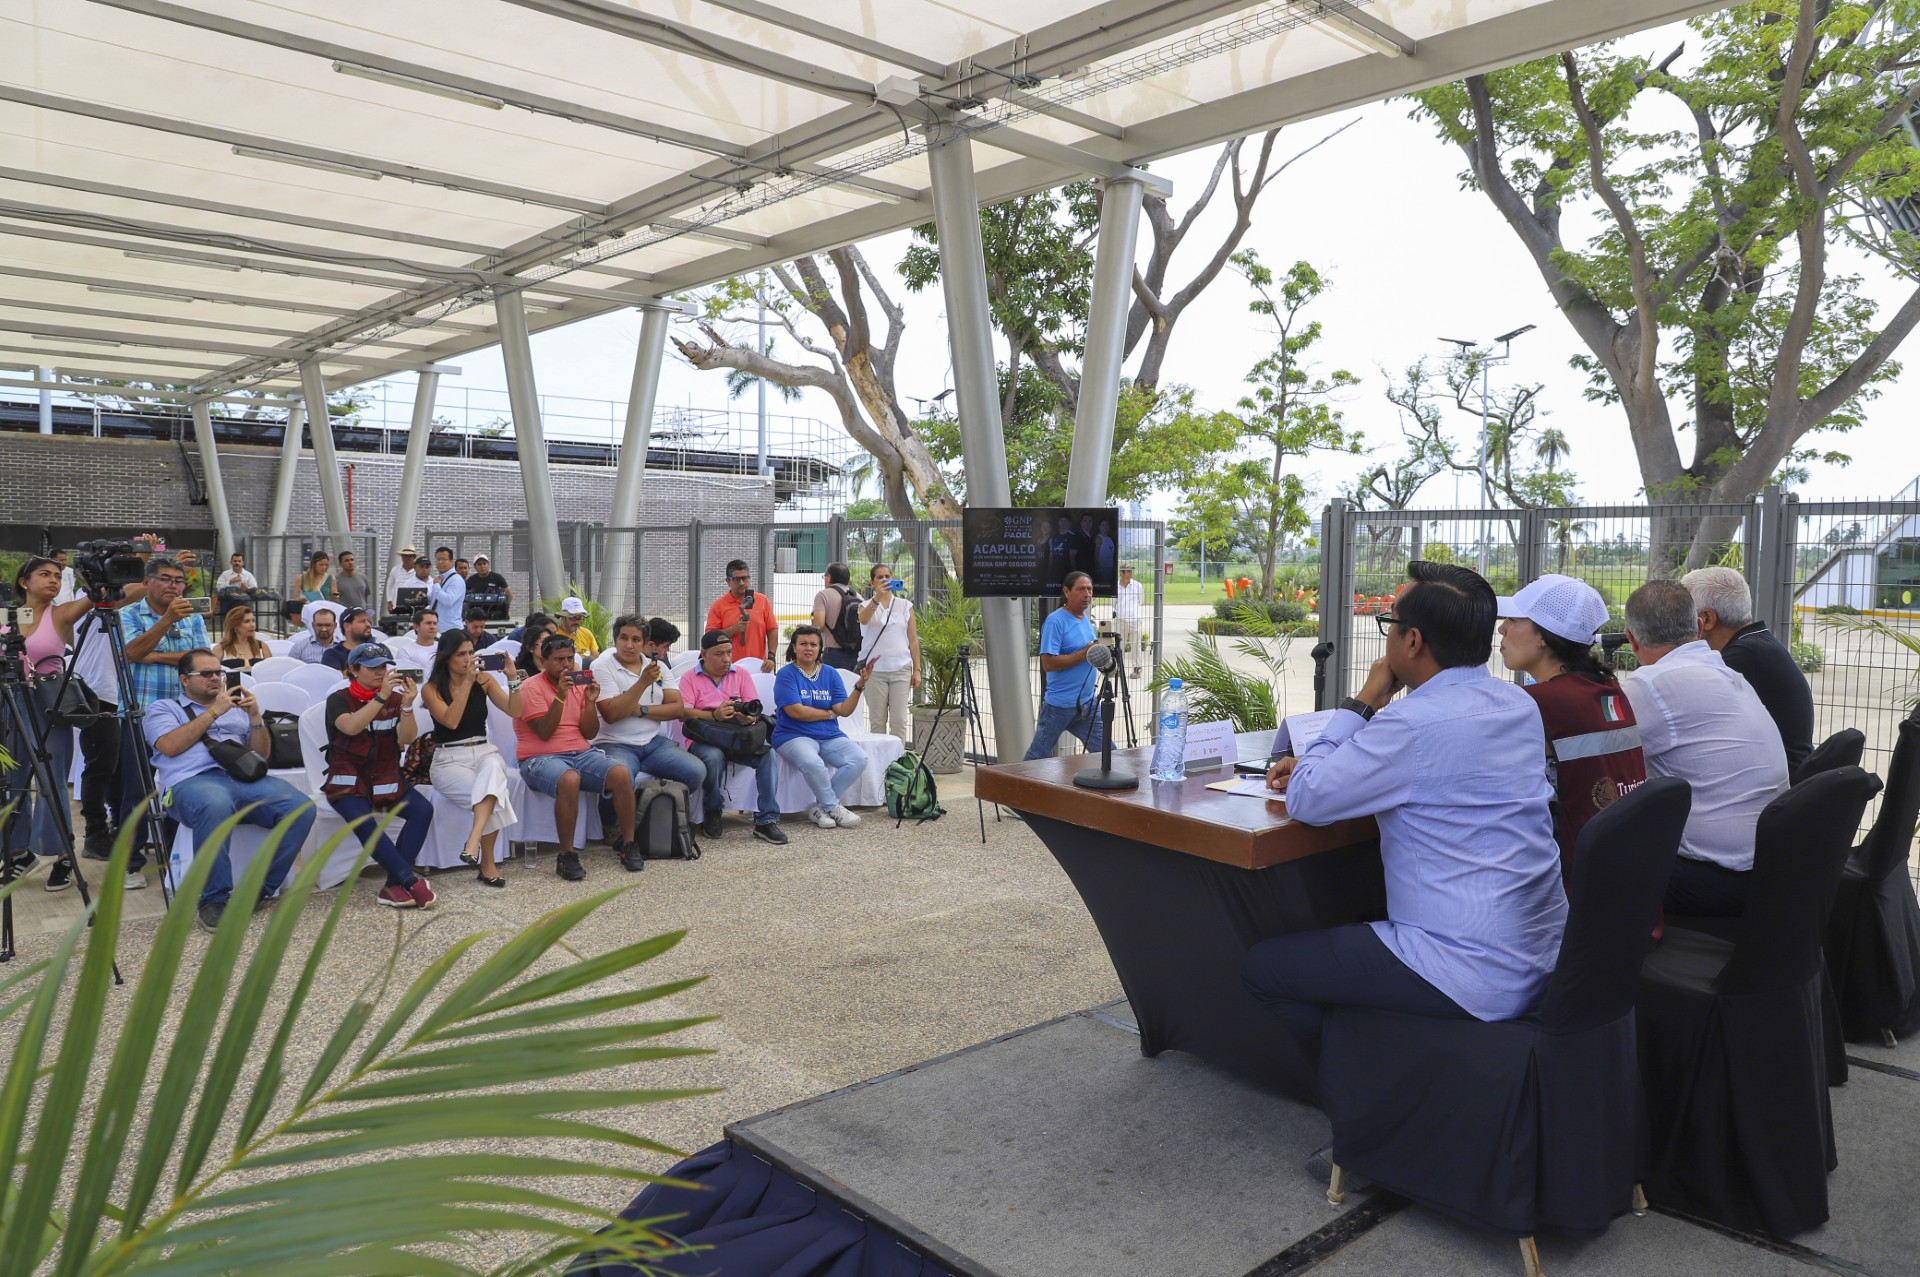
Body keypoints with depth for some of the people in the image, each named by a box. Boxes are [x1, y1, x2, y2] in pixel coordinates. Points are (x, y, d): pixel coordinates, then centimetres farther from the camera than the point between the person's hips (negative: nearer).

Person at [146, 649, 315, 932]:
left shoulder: (235, 708, 31)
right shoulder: (164, 708, 20)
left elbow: (262, 754, 22)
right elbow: (170, 746, -2)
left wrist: (255, 717, 7)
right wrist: (214, 712, -2)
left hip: (246, 779, 4)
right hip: (192, 781, -4)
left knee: (302, 808, -25)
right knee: (215, 805, -42)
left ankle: (260, 889, -14)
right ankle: (214, 899, -28)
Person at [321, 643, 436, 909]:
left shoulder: (395, 698, 8)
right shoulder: (339, 699, -1)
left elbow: (407, 738, -6)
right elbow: (351, 727, -23)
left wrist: (407, 705, -22)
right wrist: (381, 696, -31)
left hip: (386, 778, 3)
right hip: (349, 780, -3)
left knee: (423, 809, -24)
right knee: (363, 821, -33)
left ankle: (394, 886, -25)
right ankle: (410, 882, -30)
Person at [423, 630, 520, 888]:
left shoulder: (484, 680, 7)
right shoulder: (431, 689, -1)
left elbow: (514, 711, 0)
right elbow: (451, 721, -18)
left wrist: (513, 678, -15)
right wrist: (468, 681, -21)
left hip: (484, 752, 2)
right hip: (449, 760, -2)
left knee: (493, 768, -38)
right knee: (494, 792, -33)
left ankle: (474, 842, -49)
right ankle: (488, 863, -29)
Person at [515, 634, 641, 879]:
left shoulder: (579, 684, 13)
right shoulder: (531, 688, -3)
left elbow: (590, 733, 8)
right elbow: (544, 733, -13)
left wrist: (590, 701, -7)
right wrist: (560, 696, -21)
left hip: (581, 753, 5)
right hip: (541, 758, -5)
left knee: (622, 773, -22)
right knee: (570, 779, -39)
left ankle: (627, 844, -8)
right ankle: (567, 855, -26)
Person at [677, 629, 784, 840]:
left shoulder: (741, 674, 15)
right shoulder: (690, 678, 6)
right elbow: (684, 712, -7)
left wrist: (750, 716, -18)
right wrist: (714, 715, -22)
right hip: (703, 739, -3)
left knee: (767, 754, -26)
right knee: (714, 756, -37)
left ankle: (766, 820, -21)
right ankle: (713, 813, -9)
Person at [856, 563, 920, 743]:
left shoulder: (905, 606, 9)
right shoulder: (867, 606, 5)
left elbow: (913, 640, 9)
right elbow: (863, 619, -21)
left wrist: (917, 670, 2)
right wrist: (878, 597, -37)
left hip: (901, 669, 1)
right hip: (875, 670, -1)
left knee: (899, 720, -2)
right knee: (877, 721, 4)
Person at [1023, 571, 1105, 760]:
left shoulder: (1086, 619, 12)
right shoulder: (1056, 621, -14)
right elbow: (1048, 663, -22)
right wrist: (1084, 654, -22)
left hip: (1087, 704, 8)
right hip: (1060, 706, -7)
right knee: (1037, 756, 5)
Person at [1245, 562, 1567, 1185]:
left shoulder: (1417, 723, -23)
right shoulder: (1518, 703, 6)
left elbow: (1306, 801, -16)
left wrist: (1362, 703, -6)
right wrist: (1318, 761, 10)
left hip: (1477, 979, -10)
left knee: (1264, 965, -1)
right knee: (1348, 921, 30)